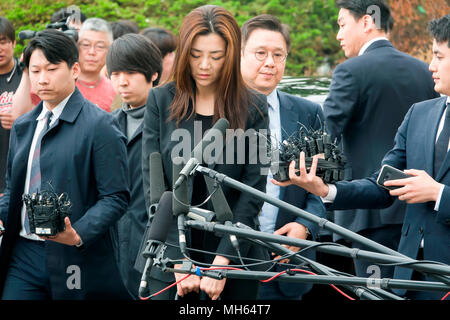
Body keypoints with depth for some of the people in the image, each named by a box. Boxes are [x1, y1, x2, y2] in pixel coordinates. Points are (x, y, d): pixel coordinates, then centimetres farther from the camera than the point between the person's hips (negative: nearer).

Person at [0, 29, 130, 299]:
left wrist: (78, 235, -23)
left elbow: (116, 197, -10)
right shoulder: (22, 127, 15)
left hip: (75, 258, -5)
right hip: (23, 256, 5)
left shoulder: (100, 126, -6)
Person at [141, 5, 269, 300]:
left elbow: (253, 192, -5)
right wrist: (180, 260, -13)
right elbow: (153, 186, -3)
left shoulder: (253, 108, 0)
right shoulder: (161, 101, 2)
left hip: (235, 252, 0)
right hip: (171, 253, 0)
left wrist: (222, 261, -14)